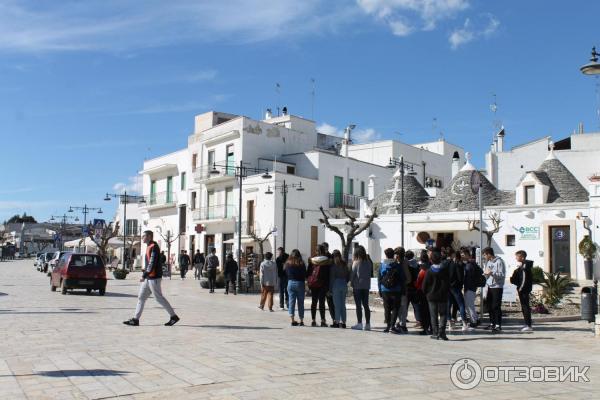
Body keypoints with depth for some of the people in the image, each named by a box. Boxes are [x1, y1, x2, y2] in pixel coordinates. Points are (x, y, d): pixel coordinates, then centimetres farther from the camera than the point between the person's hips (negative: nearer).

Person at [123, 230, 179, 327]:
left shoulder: (154, 247, -15)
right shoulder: (149, 247, 16)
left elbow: (152, 263, -23)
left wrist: (144, 275, -24)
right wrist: (144, 275, 19)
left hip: (153, 278, -10)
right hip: (148, 278, 10)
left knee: (159, 298, -3)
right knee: (141, 297, 8)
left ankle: (173, 316, 6)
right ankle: (135, 319, 11)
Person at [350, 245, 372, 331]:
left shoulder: (356, 262, -9)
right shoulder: (368, 263, 4)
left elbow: (352, 274, -7)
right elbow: (370, 274, 7)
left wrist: (352, 283, 3)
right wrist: (367, 282, 14)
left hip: (357, 286, -5)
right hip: (366, 286, 5)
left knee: (358, 305, 0)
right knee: (366, 305, 10)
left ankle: (359, 323, -1)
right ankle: (367, 324, 11)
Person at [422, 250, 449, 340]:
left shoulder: (429, 271, -9)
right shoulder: (445, 269, -5)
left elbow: (424, 284, -6)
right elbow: (448, 283, -1)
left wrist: (426, 293, 10)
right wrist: (446, 291, 10)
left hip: (431, 296, 0)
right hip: (443, 296, 1)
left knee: (434, 315, 8)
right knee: (443, 314, 6)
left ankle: (435, 333, 7)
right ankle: (441, 332, -6)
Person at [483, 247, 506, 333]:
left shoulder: (499, 261, -11)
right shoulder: (488, 262, 13)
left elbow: (502, 275, -16)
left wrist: (492, 273, -26)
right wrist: (486, 273, -3)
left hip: (497, 287, -8)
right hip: (490, 287, 8)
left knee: (496, 306, -7)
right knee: (489, 306, 12)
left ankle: (498, 326, -3)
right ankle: (492, 323, 23)